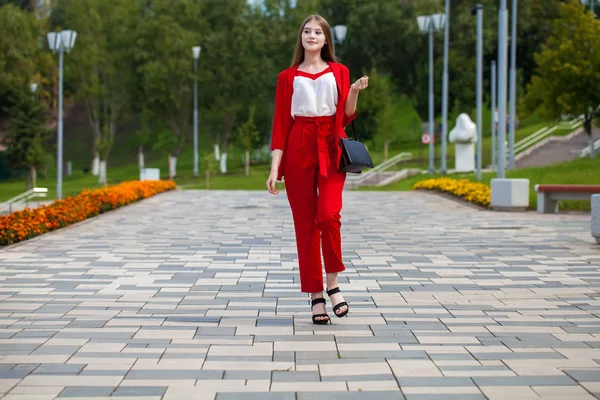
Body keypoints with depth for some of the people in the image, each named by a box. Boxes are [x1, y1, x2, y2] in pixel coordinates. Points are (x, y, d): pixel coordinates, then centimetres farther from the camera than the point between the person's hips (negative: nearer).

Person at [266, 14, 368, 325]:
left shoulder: (339, 72, 11)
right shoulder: (288, 77, 9)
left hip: (330, 149, 0)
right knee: (305, 224, 0)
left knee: (328, 214, -21)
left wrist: (354, 92, -11)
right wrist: (275, 168, -3)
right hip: (298, 150, 1)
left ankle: (333, 283, -2)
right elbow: (280, 124, 5)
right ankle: (316, 296, 8)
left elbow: (345, 118, 7)